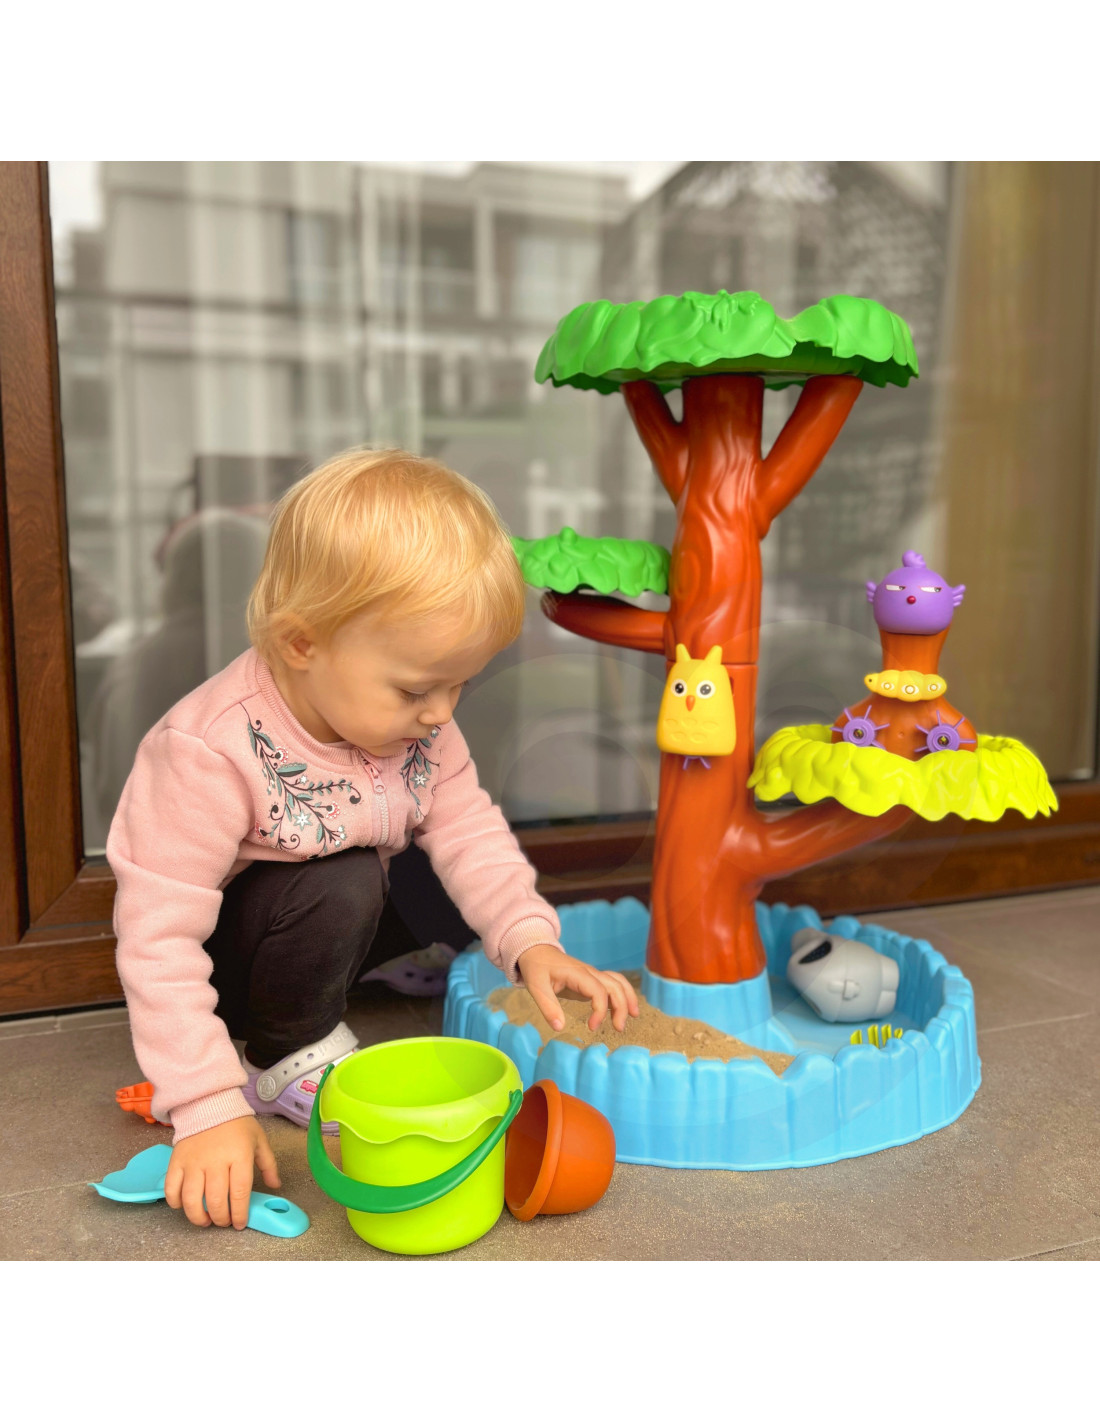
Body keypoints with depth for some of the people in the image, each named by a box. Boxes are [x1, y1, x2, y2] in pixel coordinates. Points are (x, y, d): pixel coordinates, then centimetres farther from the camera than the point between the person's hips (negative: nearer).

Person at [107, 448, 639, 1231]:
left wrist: (530, 941, -24)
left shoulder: (417, 723, -15)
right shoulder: (209, 754, -34)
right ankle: (289, 1061, -9)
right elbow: (160, 938, -32)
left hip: (321, 922, 6)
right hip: (218, 950, -6)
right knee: (342, 887, -33)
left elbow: (466, 828, -9)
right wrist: (209, 1108, -33)